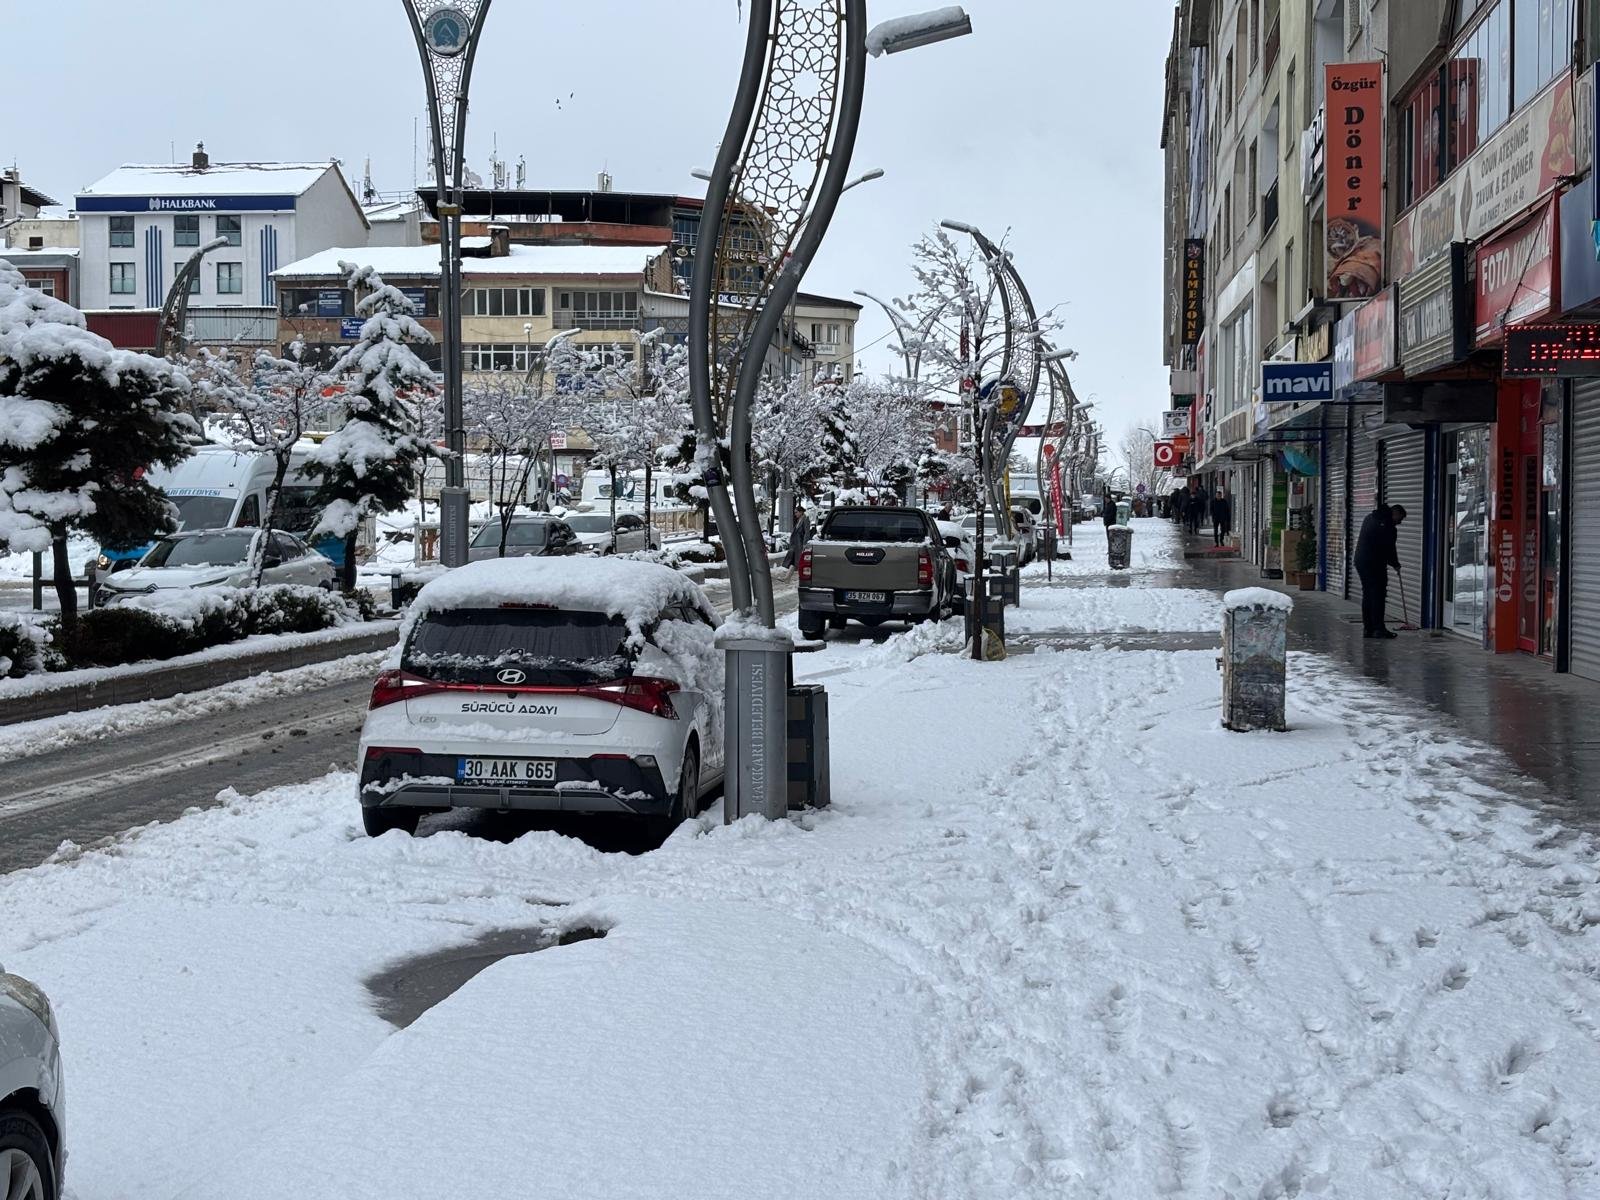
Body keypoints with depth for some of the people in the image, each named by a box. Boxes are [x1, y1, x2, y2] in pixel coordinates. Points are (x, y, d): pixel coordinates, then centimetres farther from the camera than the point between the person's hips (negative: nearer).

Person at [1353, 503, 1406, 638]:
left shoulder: (1370, 517, 17)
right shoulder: (1388, 524, -11)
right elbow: (1389, 547, -11)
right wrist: (1395, 564, 5)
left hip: (1360, 561, 9)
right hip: (1375, 564, -9)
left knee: (1367, 594, 11)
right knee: (1378, 595, -6)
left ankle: (1368, 628, 11)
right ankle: (1378, 628, -8)